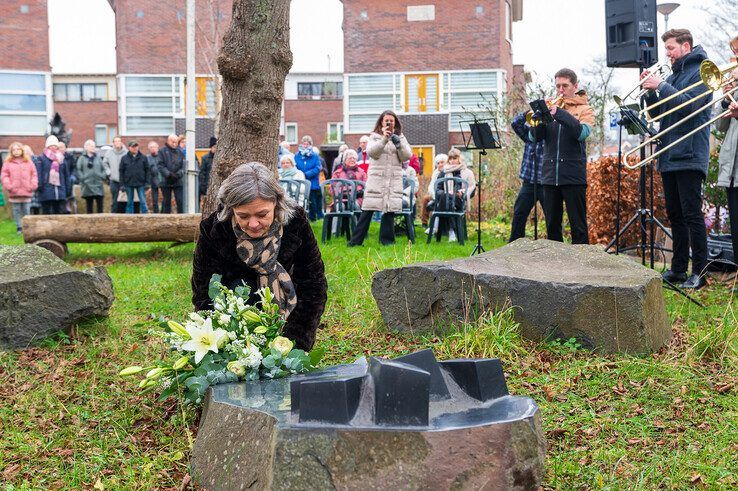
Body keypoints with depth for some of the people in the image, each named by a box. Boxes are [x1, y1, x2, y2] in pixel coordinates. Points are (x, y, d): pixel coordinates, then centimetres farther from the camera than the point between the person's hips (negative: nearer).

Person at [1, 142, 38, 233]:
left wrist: (33, 185, -2)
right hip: (14, 193, 0)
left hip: (27, 192, 0)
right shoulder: (7, 163, 5)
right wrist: (8, 186, -8)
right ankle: (19, 227, 9)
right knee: (16, 211, 3)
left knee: (26, 211, 2)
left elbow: (34, 174, 8)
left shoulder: (29, 162, 9)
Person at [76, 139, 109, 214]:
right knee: (89, 205, 4)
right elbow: (78, 169, -1)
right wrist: (82, 178, -10)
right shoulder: (82, 158, 3)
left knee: (100, 204, 0)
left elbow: (104, 168, 12)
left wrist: (103, 177, -1)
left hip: (98, 184, 2)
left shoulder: (98, 157, 11)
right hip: (87, 185, -2)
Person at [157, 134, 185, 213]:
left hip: (178, 182, 1)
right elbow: (160, 165, -5)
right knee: (166, 202, 7)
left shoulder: (180, 152, 8)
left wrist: (180, 173, -14)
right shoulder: (162, 151, 2)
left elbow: (184, 164, 5)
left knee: (180, 201, -5)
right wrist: (168, 174, -16)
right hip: (166, 181, -1)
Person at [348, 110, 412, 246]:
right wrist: (384, 139, -17)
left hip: (394, 179, 2)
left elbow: (407, 156, 1)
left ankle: (387, 240, 8)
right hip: (376, 178, -2)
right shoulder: (375, 136, 10)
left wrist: (397, 141, -11)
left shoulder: (400, 137, 14)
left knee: (390, 209, -1)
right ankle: (355, 241, -2)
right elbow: (371, 152, -8)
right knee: (368, 209, -5)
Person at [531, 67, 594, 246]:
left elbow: (582, 133, -15)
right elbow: (536, 137, 5)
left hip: (573, 177, -4)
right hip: (550, 175, 4)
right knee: (552, 226, 9)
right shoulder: (551, 107, 13)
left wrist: (559, 113, -23)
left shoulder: (584, 109, 5)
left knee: (578, 225, -2)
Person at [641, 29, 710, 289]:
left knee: (692, 214, -8)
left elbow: (690, 106, -19)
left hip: (689, 157, -8)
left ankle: (699, 272, -4)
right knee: (675, 215, 11)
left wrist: (661, 87, -17)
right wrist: (650, 91, 1)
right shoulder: (672, 76, 19)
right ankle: (678, 269, 17)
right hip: (669, 157, 8)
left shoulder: (700, 72, -4)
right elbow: (657, 113, 17)